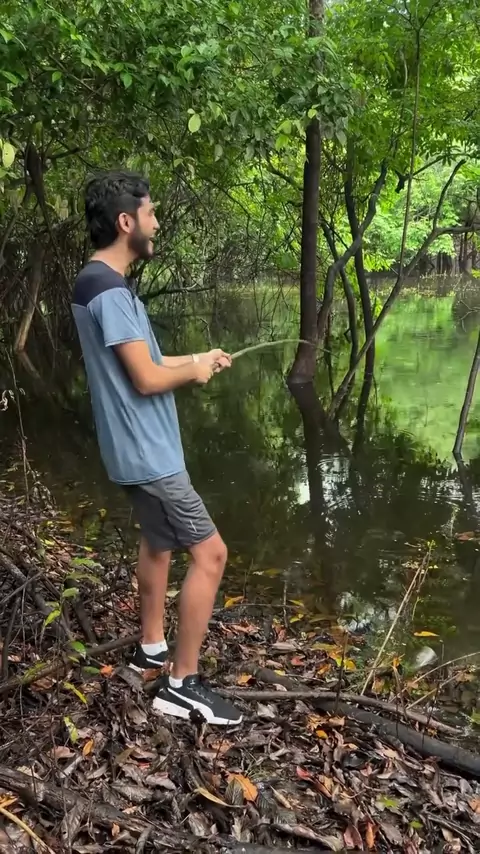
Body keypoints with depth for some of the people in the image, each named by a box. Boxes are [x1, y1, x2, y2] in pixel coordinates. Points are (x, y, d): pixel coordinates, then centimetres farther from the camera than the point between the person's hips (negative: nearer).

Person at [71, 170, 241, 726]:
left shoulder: (98, 283, 11)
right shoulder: (109, 290, -22)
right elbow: (146, 378, -24)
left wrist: (195, 358, 13)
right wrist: (194, 372, -5)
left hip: (137, 449, 11)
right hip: (147, 453, -11)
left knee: (157, 541, 23)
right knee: (209, 553, -6)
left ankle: (151, 646, 38)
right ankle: (182, 685, 3)